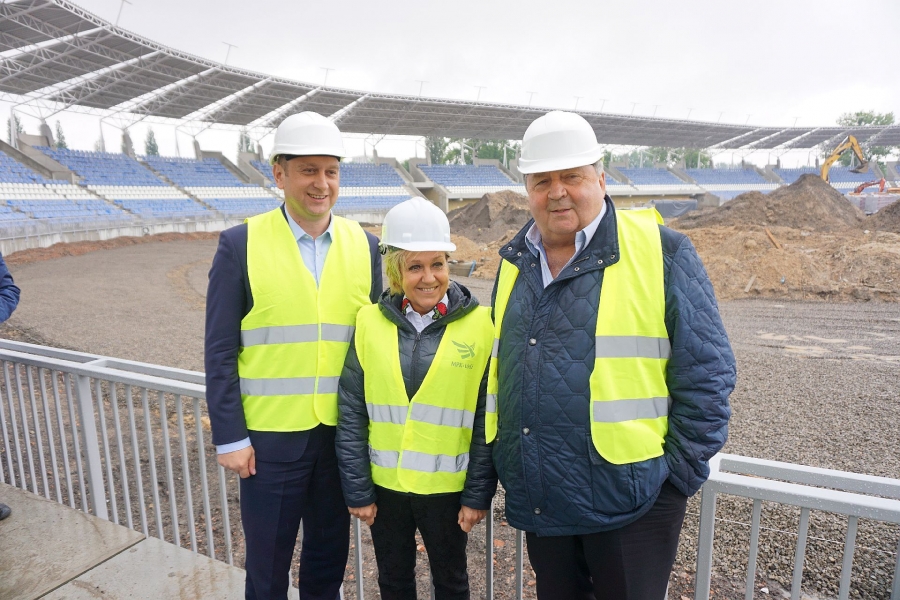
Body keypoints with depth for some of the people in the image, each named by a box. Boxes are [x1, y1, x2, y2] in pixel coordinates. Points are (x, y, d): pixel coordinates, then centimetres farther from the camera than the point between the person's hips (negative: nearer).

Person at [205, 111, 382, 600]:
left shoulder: (364, 245, 1)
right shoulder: (240, 244, -7)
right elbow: (220, 351, -6)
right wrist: (229, 436, -7)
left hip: (344, 432, 3)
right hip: (269, 435, -2)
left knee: (329, 559, 20)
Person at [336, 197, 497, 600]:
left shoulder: (479, 324, -12)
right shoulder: (370, 322, -6)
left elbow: (487, 420, -8)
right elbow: (351, 415, -2)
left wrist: (478, 493, -6)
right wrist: (356, 489, -2)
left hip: (447, 487, -2)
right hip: (384, 486, 2)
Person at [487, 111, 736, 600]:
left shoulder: (662, 253, -10)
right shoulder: (515, 265, 6)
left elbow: (706, 375, -8)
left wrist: (678, 475, -8)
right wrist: (504, 464, 14)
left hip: (629, 504, -5)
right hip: (538, 502, 5)